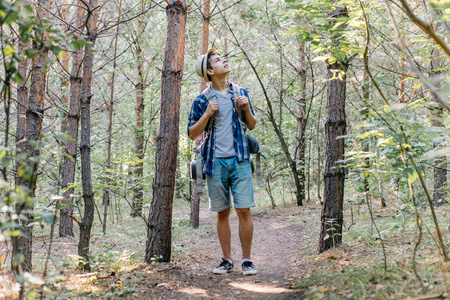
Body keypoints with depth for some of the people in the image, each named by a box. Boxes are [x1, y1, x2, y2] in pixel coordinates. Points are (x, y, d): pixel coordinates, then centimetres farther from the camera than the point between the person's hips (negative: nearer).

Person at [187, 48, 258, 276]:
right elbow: (192, 134, 2)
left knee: (244, 210, -5)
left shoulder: (240, 92, 11)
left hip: (240, 160, 1)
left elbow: (252, 125, 16)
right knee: (222, 213, 6)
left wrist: (247, 108, -3)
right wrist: (207, 114, -12)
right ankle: (227, 260, 17)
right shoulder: (202, 100, 2)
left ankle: (247, 260, 6)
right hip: (215, 162, -1)